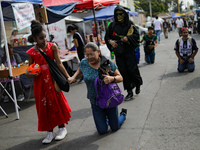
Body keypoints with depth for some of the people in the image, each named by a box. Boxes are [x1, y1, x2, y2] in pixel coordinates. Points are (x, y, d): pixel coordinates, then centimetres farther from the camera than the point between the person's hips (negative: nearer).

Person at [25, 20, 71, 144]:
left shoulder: (52, 47, -5)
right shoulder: (31, 52, -3)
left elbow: (59, 64, -5)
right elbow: (30, 68, 8)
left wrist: (68, 77, -10)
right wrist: (28, 73, -14)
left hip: (52, 79, -1)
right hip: (40, 82, 1)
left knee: (57, 102, 6)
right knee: (43, 105, 6)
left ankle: (62, 128, 24)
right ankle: (50, 131, 21)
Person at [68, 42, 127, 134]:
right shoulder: (84, 63, -6)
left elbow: (120, 77, -12)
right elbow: (80, 70, 19)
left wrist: (112, 78, -34)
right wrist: (73, 77, 0)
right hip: (95, 102, 2)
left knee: (115, 128, 14)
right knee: (102, 131, 4)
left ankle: (123, 114, 46)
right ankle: (104, 119, 39)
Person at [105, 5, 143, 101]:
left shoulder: (129, 24, 2)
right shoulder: (112, 25, 8)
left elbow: (136, 35, -1)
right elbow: (107, 37, 12)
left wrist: (128, 38, -17)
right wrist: (110, 41, -9)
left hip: (129, 51, -2)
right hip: (118, 53, 2)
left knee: (132, 69, -4)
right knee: (123, 72, 2)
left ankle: (138, 84, 26)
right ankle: (129, 92, 10)